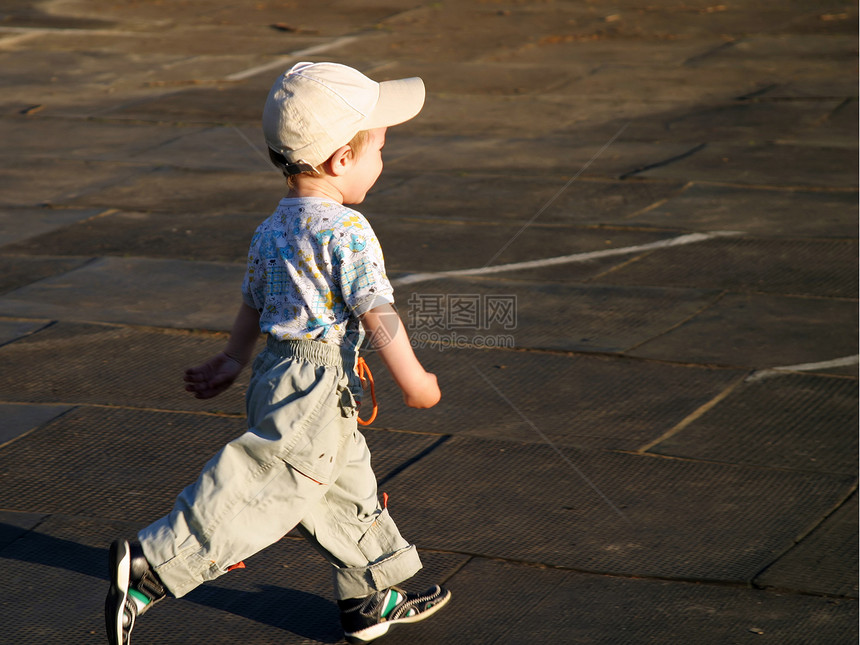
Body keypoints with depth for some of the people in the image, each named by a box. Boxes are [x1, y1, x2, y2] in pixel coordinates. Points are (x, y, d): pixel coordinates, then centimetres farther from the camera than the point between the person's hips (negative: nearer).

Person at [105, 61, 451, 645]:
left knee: (348, 488, 19)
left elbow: (253, 305, 19)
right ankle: (149, 566, -11)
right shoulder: (348, 230, -16)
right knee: (264, 488, -10)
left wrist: (232, 362, 32)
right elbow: (376, 312, -16)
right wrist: (413, 380, -7)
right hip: (315, 388, -10)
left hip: (280, 372, 10)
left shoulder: (272, 231, 10)